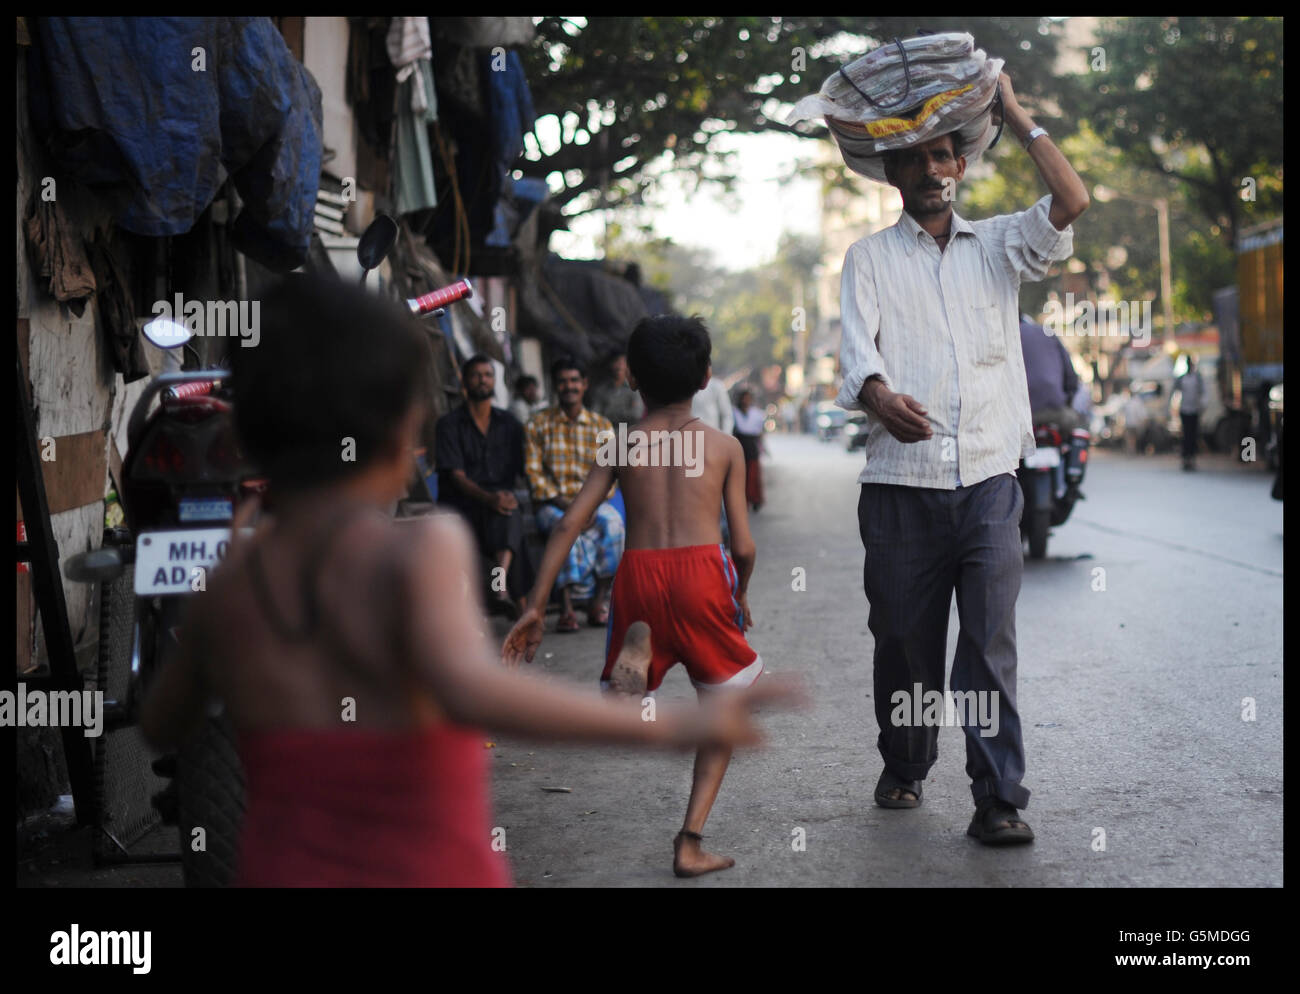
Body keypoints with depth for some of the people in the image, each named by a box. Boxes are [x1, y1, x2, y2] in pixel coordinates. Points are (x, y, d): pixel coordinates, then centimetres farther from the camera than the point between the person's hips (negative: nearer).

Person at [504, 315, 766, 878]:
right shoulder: (724, 447, 9)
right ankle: (690, 843, 4)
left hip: (638, 575, 1)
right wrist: (741, 593, 27)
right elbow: (744, 546, 6)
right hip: (703, 569, -1)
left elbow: (569, 525, 4)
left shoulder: (619, 446, 11)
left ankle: (638, 640, -17)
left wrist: (534, 608, 5)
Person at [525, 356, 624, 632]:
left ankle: (600, 603, -28)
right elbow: (534, 473, -1)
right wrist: (565, 506, -16)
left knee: (612, 521, -32)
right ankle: (566, 606, -38)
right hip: (553, 505, -1)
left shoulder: (602, 426, 11)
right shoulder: (538, 425, 7)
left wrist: (591, 508, -17)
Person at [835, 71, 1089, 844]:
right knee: (904, 642, 8)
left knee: (992, 643, -9)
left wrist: (1015, 115, 5)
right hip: (901, 487, 0)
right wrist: (878, 395, -28)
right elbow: (856, 346, -5)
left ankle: (1000, 800, -7)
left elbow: (1073, 201, -1)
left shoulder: (997, 246, 16)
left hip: (989, 482, 0)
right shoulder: (869, 258, 12)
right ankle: (905, 769, 30)